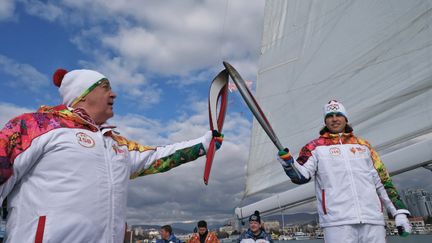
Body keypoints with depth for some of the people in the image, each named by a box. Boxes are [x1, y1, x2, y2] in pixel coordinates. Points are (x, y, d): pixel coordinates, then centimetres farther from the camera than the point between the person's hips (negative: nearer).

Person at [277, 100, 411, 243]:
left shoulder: (364, 145, 18)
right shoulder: (315, 146, 8)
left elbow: (382, 180, 16)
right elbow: (301, 176, -3)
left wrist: (399, 212, 9)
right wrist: (288, 163, -23)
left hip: (372, 219, 3)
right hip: (337, 220, -3)